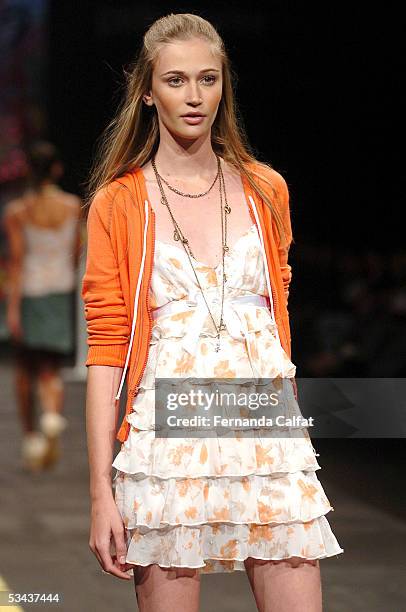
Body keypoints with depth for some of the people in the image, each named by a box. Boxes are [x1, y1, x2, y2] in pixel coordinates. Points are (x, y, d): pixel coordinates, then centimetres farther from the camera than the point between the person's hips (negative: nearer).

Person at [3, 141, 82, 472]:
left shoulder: (16, 211, -7)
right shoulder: (73, 206, -1)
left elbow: (17, 260, -13)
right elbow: (75, 253, 7)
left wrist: (13, 308, -14)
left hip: (27, 293, -1)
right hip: (60, 292, 1)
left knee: (26, 368, 16)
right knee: (51, 371, 2)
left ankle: (31, 438, 20)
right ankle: (53, 416, -28)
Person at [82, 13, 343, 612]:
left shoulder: (265, 190, 11)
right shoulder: (118, 203, 2)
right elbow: (106, 349, -1)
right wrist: (101, 493, -7)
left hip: (268, 435, 3)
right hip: (168, 437, -2)